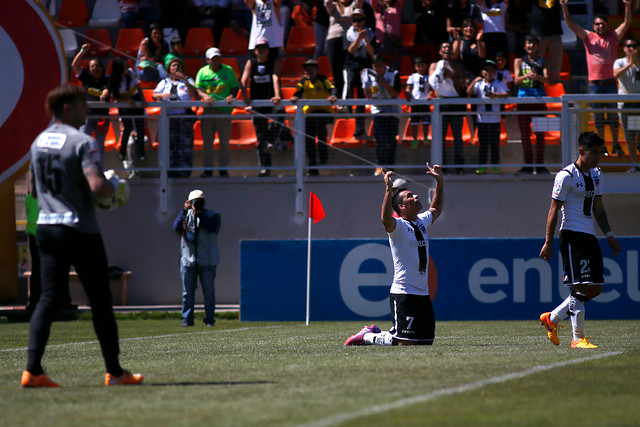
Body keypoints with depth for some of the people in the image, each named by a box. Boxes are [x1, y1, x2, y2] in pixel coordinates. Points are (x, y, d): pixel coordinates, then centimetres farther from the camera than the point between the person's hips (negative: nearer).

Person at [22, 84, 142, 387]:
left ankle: (32, 368, -10)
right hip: (80, 229, -6)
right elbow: (97, 185, -25)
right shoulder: (82, 143, -13)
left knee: (49, 298, 4)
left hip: (46, 226, 6)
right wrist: (115, 189, -5)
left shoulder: (38, 143, 11)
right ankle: (114, 371, 11)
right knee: (100, 300, 4)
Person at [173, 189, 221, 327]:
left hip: (207, 261, -2)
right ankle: (187, 319, 8)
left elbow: (212, 228, -15)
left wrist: (200, 213, -16)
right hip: (187, 259, 2)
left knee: (208, 291, 0)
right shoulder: (186, 215, 11)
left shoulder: (212, 215, 4)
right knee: (187, 292, 2)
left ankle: (209, 319, 5)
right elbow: (177, 227, -7)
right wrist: (185, 211, -17)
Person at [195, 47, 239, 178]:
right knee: (207, 140, 3)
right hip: (208, 109, 1)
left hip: (224, 109, -1)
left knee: (224, 141, 2)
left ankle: (223, 169, 12)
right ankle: (207, 169, 11)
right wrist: (205, 96, -19)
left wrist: (231, 96, -15)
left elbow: (235, 87, 6)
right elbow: (197, 88, 0)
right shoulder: (203, 72, 6)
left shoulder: (229, 71, 4)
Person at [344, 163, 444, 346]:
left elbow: (436, 209, 33)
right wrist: (389, 189, -38)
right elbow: (386, 219, -33)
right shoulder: (398, 226, -10)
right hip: (403, 294, -8)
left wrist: (440, 182, 25)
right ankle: (367, 337, 9)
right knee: (404, 342, -15)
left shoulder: (422, 222, 13)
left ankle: (377, 333, 27)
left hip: (423, 294, 8)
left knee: (427, 340, 11)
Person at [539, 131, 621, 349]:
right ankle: (578, 338, -4)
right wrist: (548, 242, -11)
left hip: (589, 236, 8)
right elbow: (554, 210, -9)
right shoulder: (567, 176, -10)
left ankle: (552, 318, 20)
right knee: (581, 286, -11)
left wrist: (609, 235, 16)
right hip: (572, 235, -8)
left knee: (595, 288, 6)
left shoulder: (596, 174, 14)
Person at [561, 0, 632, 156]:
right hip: (594, 83, 0)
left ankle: (616, 145, 8)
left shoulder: (613, 37, 8)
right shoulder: (588, 37, 7)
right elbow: (570, 23, 2)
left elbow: (627, 23, -1)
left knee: (613, 114, 2)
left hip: (610, 82, 0)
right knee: (598, 115, 4)